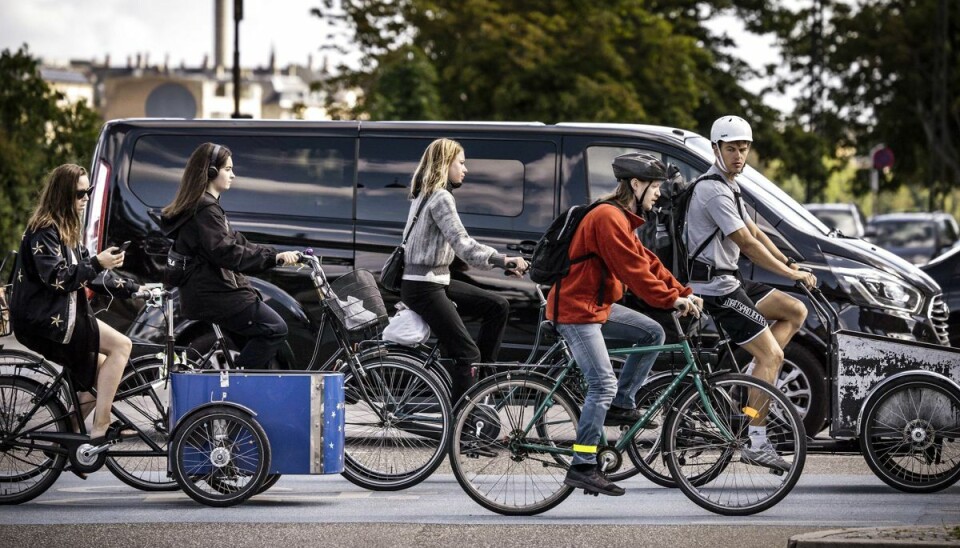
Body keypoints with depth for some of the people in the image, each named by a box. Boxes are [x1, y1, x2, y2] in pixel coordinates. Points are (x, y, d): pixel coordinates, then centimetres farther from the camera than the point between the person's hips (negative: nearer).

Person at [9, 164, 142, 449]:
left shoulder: (66, 229, 18)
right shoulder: (44, 230, -13)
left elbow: (86, 273, 19)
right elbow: (56, 278, -22)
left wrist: (131, 289, 12)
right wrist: (97, 264, -29)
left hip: (60, 316, 10)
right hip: (44, 319, -10)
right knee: (121, 345, -16)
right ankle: (100, 430, -18)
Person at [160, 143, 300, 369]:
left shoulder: (203, 206, 21)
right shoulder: (206, 210, -14)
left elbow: (236, 242, 19)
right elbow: (226, 253, -24)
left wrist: (276, 255, 9)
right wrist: (274, 257, -24)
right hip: (214, 295, -11)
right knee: (275, 328, -12)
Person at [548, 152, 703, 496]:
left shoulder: (621, 219, 15)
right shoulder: (608, 217, -19)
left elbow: (646, 261, 14)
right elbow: (633, 269, -23)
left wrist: (683, 293, 6)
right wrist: (671, 299, -20)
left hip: (596, 303, 10)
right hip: (576, 309, -10)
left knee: (653, 333, 9)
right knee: (603, 383, -14)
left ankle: (621, 405, 13)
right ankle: (582, 468, -13)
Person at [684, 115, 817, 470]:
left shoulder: (728, 187, 16)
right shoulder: (714, 190, -18)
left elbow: (754, 232, 20)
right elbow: (746, 243, -21)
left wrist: (789, 263, 9)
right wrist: (791, 274, -16)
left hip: (730, 280, 10)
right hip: (716, 285, -10)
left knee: (795, 311, 11)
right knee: (771, 355, -12)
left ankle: (755, 378, 4)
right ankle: (757, 444, -12)